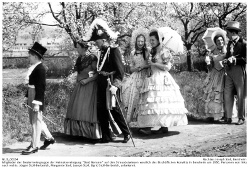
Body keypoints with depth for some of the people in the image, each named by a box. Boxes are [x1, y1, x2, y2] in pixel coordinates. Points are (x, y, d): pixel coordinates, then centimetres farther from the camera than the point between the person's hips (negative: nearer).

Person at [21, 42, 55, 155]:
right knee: (33, 120, 18)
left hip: (37, 97, -10)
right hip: (31, 97, 10)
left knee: (36, 120, 0)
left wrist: (37, 102, -22)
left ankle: (34, 146, 10)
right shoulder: (33, 67, 10)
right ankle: (49, 138, 31)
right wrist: (27, 97, 16)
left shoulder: (40, 68, -17)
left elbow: (41, 86, -20)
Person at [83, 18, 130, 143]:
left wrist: (115, 85, -22)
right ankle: (106, 137, 18)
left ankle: (126, 133, 15)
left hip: (111, 83, -8)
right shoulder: (101, 53, 12)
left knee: (114, 109, -2)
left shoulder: (114, 51, -11)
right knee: (101, 111, 8)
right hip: (101, 84, 8)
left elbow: (120, 71, -15)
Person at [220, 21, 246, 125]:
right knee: (227, 95, 3)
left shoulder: (243, 44, -7)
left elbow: (246, 59, -11)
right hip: (229, 72, 6)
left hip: (239, 71, -6)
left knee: (240, 96, 2)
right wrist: (227, 61, 3)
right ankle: (228, 117, 8)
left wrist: (235, 60, -18)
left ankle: (241, 118, 10)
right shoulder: (229, 43, 14)